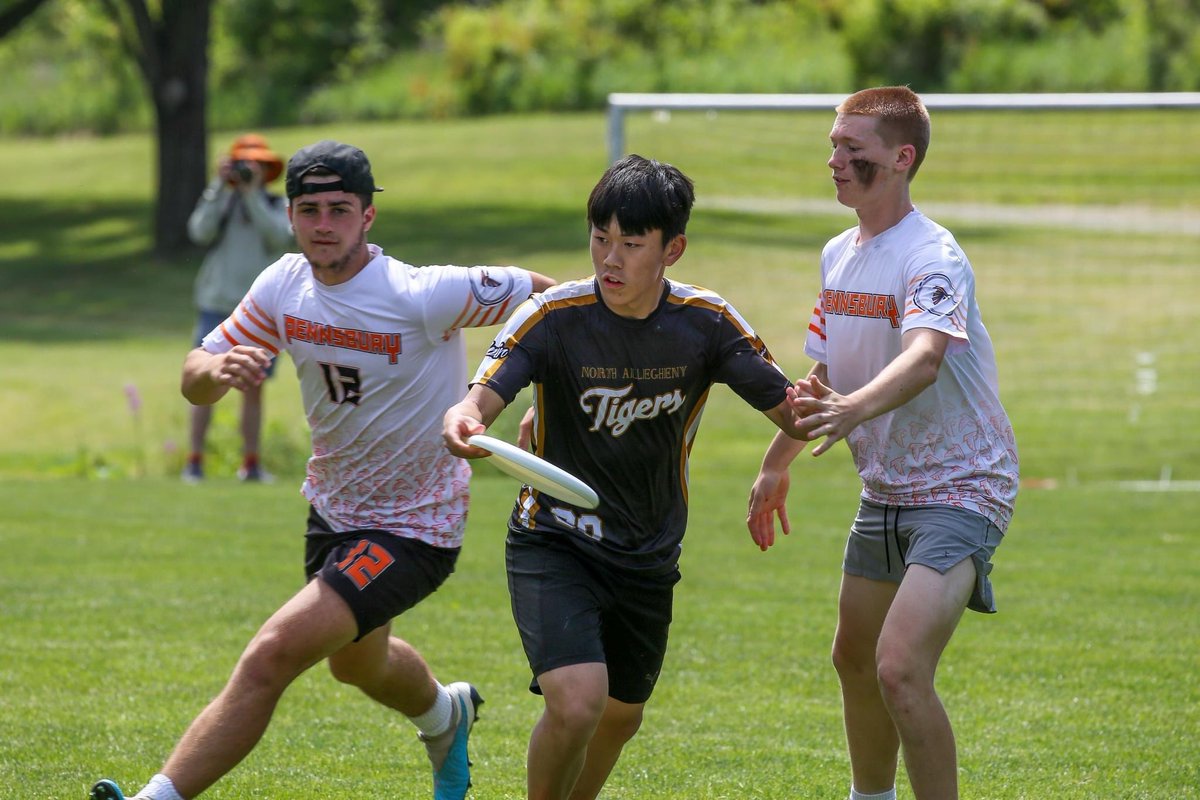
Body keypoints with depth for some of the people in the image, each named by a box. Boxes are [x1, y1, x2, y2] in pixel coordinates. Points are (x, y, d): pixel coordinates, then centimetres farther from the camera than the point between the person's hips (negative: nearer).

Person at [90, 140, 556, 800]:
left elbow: (541, 294, -14)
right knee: (358, 664, 32)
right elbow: (194, 380, -3)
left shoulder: (425, 296, -25)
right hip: (332, 510, 8)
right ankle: (444, 714, 66)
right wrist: (218, 371, -26)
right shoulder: (284, 285, -7)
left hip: (412, 532, -8)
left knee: (274, 652, -24)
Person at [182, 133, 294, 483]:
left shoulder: (279, 205, 7)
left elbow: (280, 237, -13)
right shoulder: (218, 200, 5)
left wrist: (252, 193, -15)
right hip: (217, 305, -1)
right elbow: (201, 232, -12)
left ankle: (251, 463, 12)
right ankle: (194, 462, -1)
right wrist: (221, 186, -15)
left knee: (254, 388, 5)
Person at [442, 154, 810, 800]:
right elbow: (483, 397, -30)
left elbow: (790, 412, -8)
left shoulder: (707, 324, -9)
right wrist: (462, 421, -55)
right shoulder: (552, 317, -18)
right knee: (577, 700, -25)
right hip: (554, 546, -4)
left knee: (619, 719, 18)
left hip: (649, 560, 4)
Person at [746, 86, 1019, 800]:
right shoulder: (838, 255, 7)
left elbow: (924, 358, -40)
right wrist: (777, 463, 25)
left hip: (960, 489, -9)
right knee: (855, 659, 19)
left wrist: (856, 409, -57)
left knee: (900, 669, -23)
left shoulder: (933, 257, -20)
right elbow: (823, 379, 21)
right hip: (885, 490, 9)